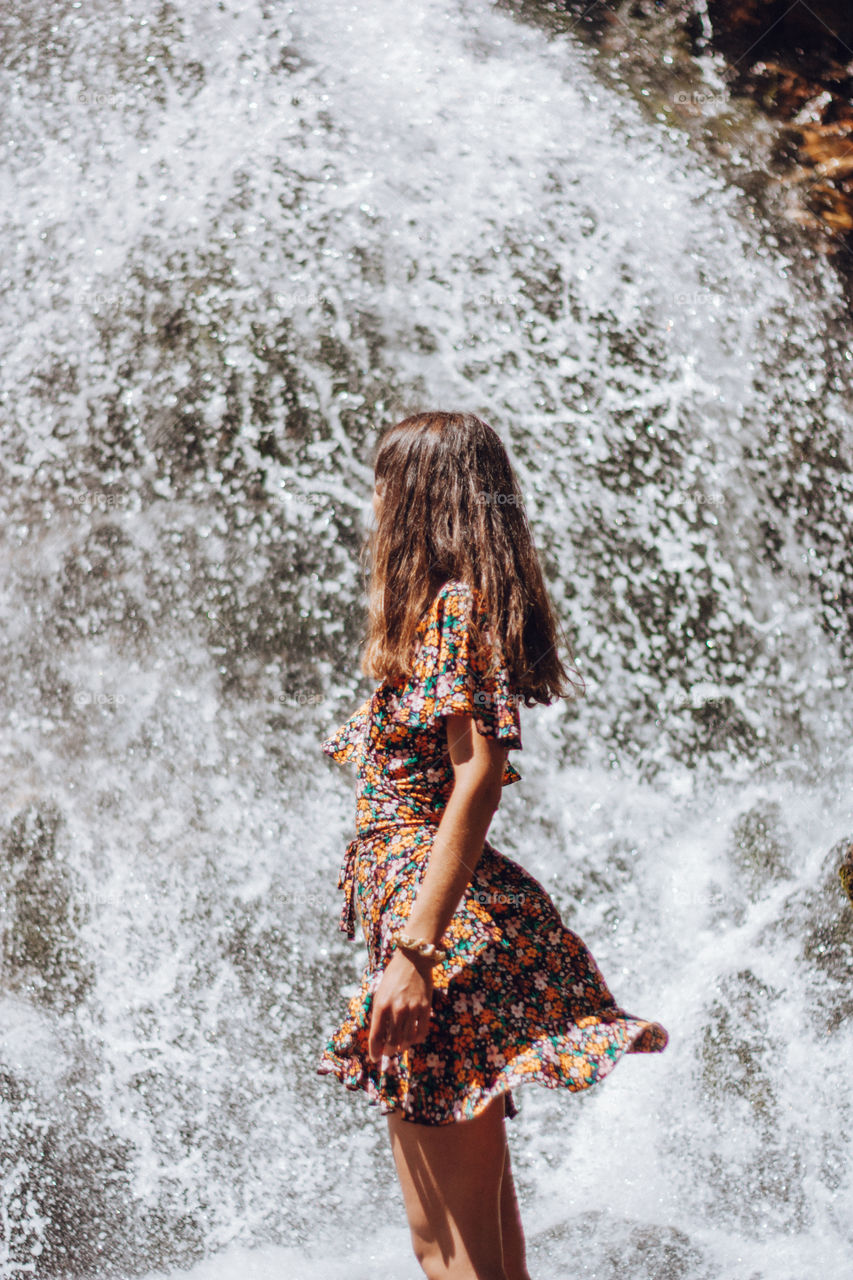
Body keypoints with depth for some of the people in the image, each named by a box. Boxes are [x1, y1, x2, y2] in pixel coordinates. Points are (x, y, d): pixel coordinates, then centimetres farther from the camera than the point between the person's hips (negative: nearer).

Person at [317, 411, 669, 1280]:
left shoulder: (455, 604, -9)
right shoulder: (448, 608, 21)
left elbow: (479, 776, -20)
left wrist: (414, 950, -24)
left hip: (447, 925, -10)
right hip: (460, 924, 10)